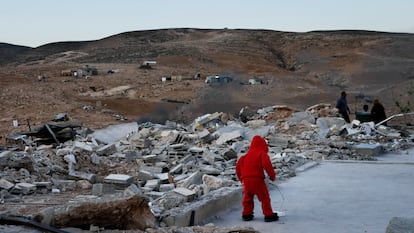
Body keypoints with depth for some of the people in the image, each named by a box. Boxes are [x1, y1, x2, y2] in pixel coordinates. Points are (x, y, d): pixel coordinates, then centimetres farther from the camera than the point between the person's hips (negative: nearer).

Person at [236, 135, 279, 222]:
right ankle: (269, 215, 3)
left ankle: (246, 214, 22)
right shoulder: (262, 154, -1)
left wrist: (241, 178, 25)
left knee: (248, 197, 19)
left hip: (246, 179, 6)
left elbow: (238, 166, 16)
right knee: (264, 197, 3)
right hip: (257, 179, -6)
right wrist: (272, 175, -5)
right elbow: (267, 164, -16)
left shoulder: (246, 155, 17)